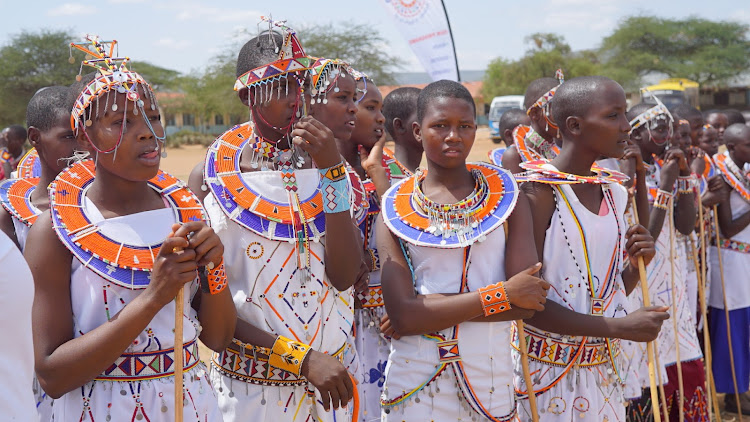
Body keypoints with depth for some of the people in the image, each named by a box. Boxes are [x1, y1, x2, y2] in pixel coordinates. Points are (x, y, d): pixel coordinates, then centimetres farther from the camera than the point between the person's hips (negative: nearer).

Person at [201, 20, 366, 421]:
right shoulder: (216, 177, -10)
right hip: (252, 384, -2)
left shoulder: (335, 172, -1)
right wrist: (303, 357, -18)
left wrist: (331, 168, -20)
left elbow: (343, 277, -15)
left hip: (333, 378, 3)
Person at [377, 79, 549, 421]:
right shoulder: (395, 210, -2)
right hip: (415, 386, -1)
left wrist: (427, 309, -16)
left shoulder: (505, 196, 1)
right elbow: (402, 313, -14)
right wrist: (502, 294, -16)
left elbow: (529, 301, -10)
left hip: (492, 380, 1)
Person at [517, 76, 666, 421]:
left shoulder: (614, 192, 6)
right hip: (548, 367, -7)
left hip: (603, 367, 7)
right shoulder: (538, 192, -17)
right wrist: (620, 327, -21)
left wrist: (636, 265, -7)